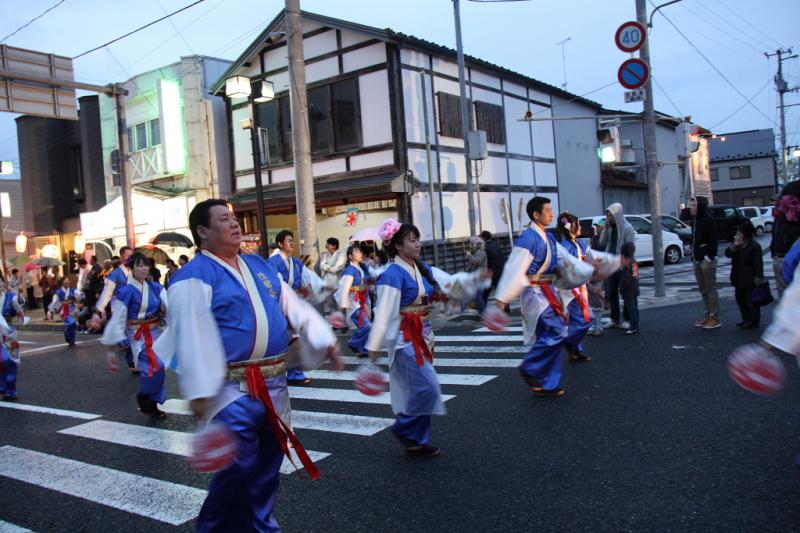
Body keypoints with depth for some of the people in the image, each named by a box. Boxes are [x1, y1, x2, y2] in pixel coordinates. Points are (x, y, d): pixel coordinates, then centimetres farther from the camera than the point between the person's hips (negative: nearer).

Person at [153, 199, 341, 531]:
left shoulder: (259, 266, 14)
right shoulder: (195, 276, -9)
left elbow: (295, 307, 12)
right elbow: (192, 336, -16)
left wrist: (325, 340, 0)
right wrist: (200, 393, -21)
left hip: (273, 385, 7)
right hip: (232, 391, -7)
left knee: (268, 467, 17)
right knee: (237, 470, -3)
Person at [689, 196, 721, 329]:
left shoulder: (709, 219, -11)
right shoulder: (694, 219, 13)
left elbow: (713, 240, -15)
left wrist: (709, 257, -18)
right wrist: (693, 254, 9)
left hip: (707, 259, -8)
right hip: (697, 258, 8)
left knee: (711, 289, -3)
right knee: (703, 290, 12)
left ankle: (715, 318, 2)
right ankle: (707, 316, 20)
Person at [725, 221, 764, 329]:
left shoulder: (754, 246, -14)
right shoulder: (737, 244, 10)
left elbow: (758, 264, -15)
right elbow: (727, 253, 3)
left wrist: (758, 278, -19)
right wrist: (734, 246, -14)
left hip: (750, 280, -8)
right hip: (739, 279, 8)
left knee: (751, 301, -1)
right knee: (740, 299, 15)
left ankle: (753, 321, 9)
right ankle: (746, 319, 27)